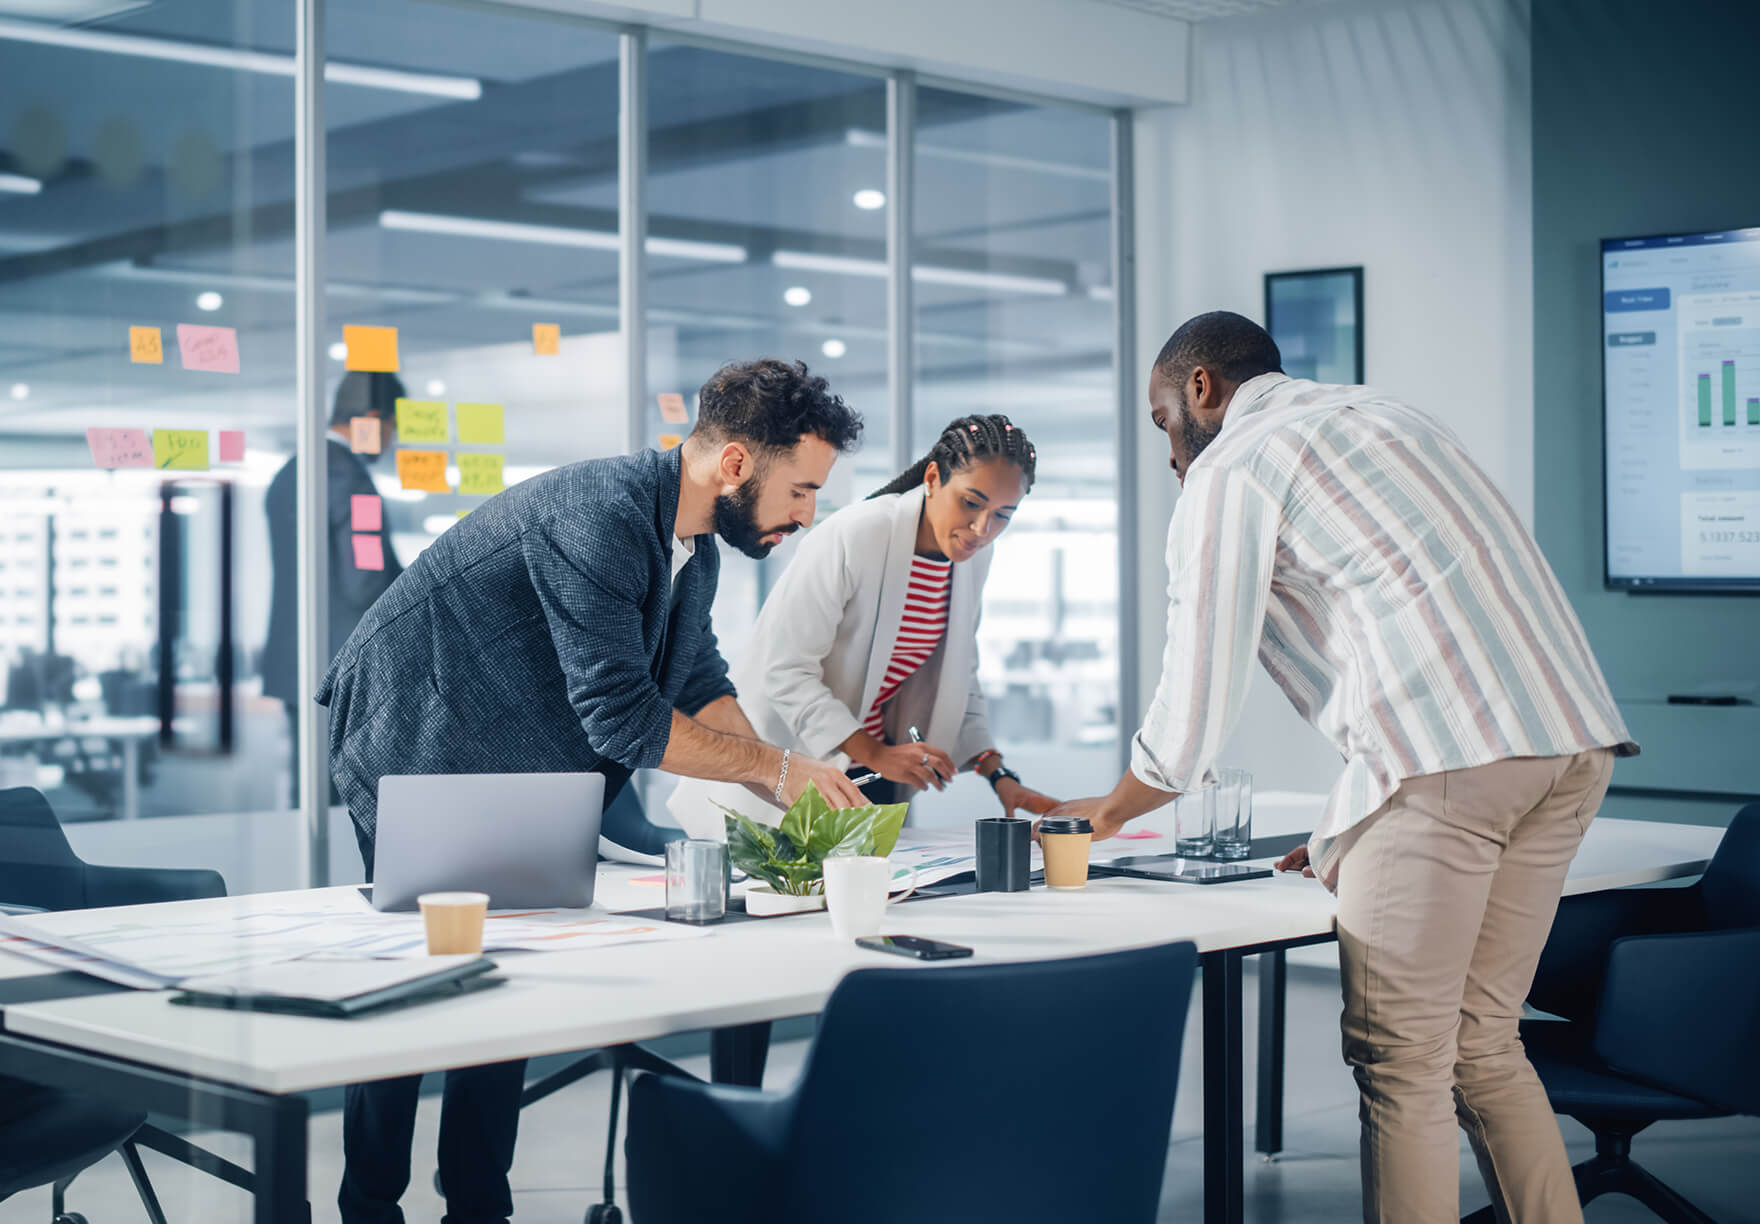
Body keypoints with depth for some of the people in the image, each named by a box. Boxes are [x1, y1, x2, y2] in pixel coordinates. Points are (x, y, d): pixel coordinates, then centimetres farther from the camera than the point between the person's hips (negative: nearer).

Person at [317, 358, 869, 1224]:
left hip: (506, 772, 9)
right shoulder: (597, 519, -30)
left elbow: (701, 689, 6)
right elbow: (620, 715, -31)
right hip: (411, 746, -9)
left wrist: (788, 795, -8)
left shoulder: (694, 548, 2)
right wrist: (776, 764, -23)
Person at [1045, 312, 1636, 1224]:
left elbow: (1194, 713, 5)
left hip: (1448, 756, -8)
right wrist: (1348, 837, 34)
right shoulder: (1378, 414, 30)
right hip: (1573, 739, 8)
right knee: (1482, 1045, 16)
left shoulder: (1228, 473, 5)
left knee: (1400, 1062, 1)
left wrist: (1108, 812, 24)